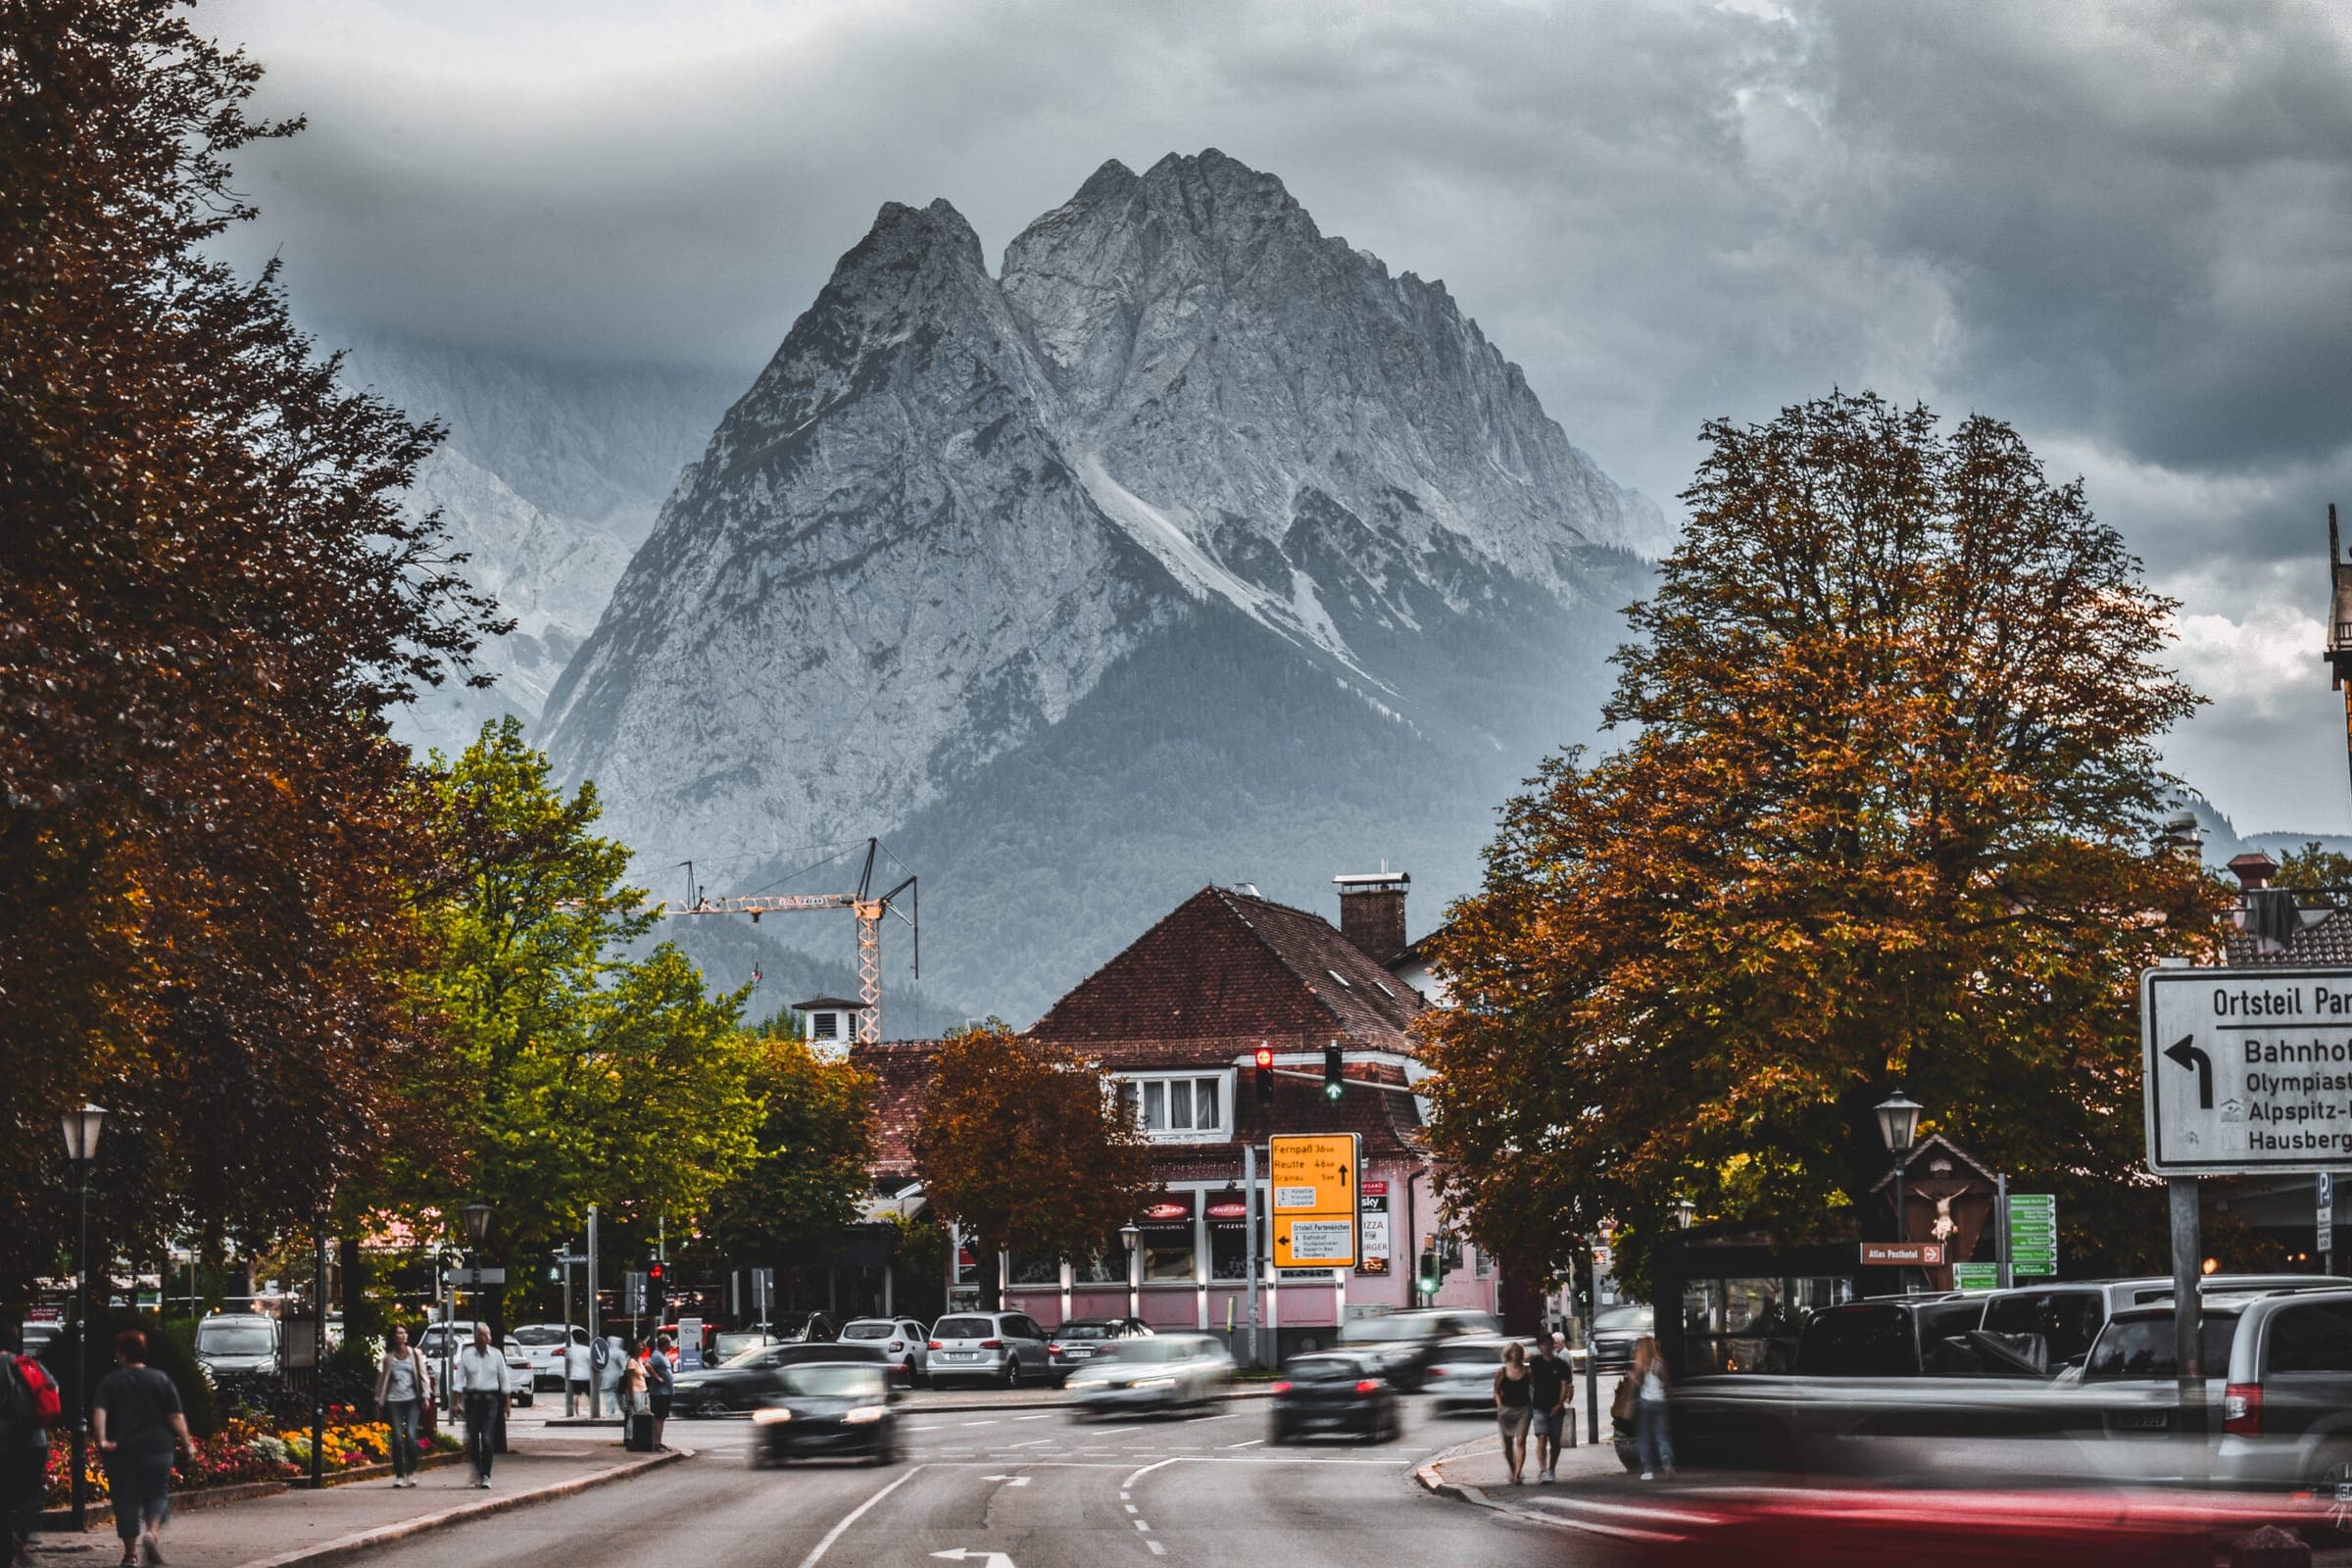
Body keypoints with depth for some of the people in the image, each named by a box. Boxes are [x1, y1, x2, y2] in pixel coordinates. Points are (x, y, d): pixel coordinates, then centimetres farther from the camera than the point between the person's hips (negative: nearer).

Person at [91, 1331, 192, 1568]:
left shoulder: (109, 1382, 2)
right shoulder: (161, 1380, 3)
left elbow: (99, 1412, -13)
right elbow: (176, 1417, -1)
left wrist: (102, 1440, -18)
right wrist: (187, 1444, 4)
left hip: (121, 1451, 0)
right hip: (157, 1449, 0)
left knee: (126, 1500, 5)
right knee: (157, 1494, 12)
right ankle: (153, 1531, -14)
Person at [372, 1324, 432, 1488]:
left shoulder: (415, 1354, 10)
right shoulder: (389, 1357, 11)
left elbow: (423, 1375, 8)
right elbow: (382, 1378, 15)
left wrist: (425, 1396, -1)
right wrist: (379, 1400, 11)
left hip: (412, 1400, -1)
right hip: (393, 1400, 1)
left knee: (410, 1435, -14)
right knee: (397, 1437, -5)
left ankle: (411, 1472, 1)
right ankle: (399, 1475, 2)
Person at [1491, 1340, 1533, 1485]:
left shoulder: (1527, 1371, 0)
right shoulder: (1501, 1372, 0)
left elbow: (1535, 1389, 9)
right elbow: (1497, 1392, 9)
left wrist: (1533, 1406, 1)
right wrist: (1499, 1406, -2)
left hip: (1523, 1409, -1)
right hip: (1506, 1409, 1)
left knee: (1520, 1441, -13)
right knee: (1507, 1444, 10)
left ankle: (1517, 1475, -17)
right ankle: (1512, 1471, 31)